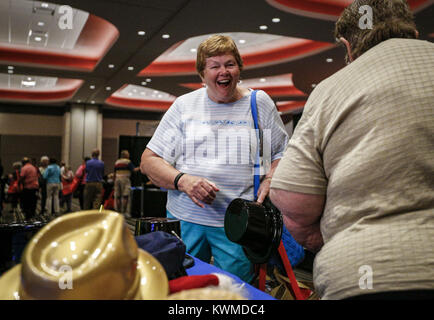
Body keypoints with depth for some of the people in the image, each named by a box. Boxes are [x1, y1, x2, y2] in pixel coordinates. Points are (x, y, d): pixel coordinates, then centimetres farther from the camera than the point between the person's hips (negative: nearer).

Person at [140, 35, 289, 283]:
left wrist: (269, 181, -9)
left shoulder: (260, 102, 8)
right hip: (185, 218, 1)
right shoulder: (184, 105, 7)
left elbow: (284, 155, 12)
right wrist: (181, 180, -13)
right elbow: (149, 160, 5)